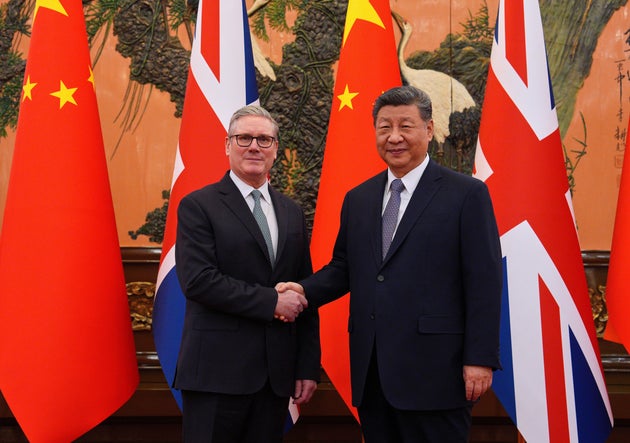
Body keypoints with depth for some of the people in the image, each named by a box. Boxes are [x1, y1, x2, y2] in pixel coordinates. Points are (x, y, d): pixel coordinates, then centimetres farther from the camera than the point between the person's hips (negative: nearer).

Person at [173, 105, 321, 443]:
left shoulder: (292, 213, 13)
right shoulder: (198, 206, -3)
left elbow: (304, 294, 13)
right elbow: (197, 280, -15)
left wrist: (308, 367, 8)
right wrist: (271, 301, -15)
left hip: (277, 375, 5)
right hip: (217, 372, -5)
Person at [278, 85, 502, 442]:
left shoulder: (467, 194, -3)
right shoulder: (358, 199, 13)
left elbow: (484, 282, -7)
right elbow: (343, 267, 17)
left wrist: (480, 359, -11)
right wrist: (305, 290, -3)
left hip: (434, 369, -5)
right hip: (372, 372, 5)